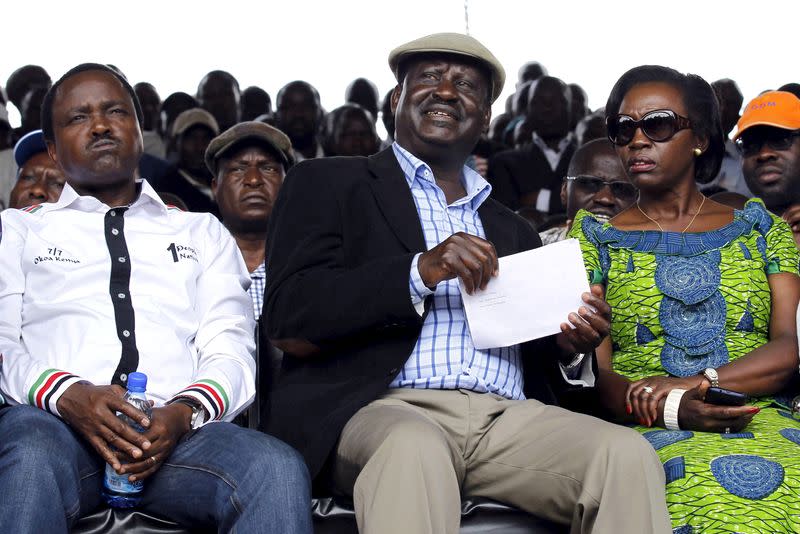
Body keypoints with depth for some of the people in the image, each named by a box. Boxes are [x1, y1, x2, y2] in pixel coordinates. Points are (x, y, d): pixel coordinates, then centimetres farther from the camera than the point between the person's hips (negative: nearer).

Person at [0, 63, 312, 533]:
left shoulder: (203, 233, 26)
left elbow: (230, 352, 13)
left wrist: (183, 412, -10)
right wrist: (70, 395, -14)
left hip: (174, 430, 1)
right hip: (55, 422, -1)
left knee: (280, 468, -32)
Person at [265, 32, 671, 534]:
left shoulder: (515, 232, 28)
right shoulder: (327, 185, 13)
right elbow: (290, 324, -1)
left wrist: (569, 347, 1)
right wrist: (420, 272, -12)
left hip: (508, 417, 5)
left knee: (628, 455, -25)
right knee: (414, 449, -39)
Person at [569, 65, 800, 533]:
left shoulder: (759, 228, 18)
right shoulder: (595, 236, 16)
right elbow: (592, 371, 5)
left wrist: (700, 381, -14)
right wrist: (673, 410, -15)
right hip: (649, 431, -1)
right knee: (712, 490, -38)